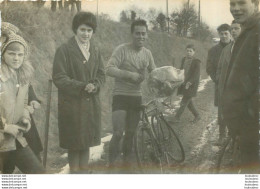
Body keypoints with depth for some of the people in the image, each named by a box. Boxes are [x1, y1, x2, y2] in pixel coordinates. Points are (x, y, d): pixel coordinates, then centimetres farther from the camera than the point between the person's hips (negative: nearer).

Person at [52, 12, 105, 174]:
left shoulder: (96, 50, 10)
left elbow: (101, 75, 13)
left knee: (86, 143, 12)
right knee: (74, 144, 4)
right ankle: (74, 171, 17)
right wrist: (82, 86, -20)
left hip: (91, 104, 5)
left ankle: (84, 171, 25)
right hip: (72, 104, -5)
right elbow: (59, 77, -11)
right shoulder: (64, 50, -7)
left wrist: (94, 86, -9)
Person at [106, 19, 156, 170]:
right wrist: (129, 74, -28)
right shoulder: (122, 50, -12)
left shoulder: (147, 53, 6)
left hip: (137, 97, 5)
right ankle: (111, 164, 3)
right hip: (121, 97, -5)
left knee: (130, 133, 13)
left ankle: (127, 163, 28)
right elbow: (109, 69, -19)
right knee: (118, 133, -13)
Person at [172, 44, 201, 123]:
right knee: (188, 102, 13)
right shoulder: (184, 59, 10)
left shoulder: (196, 62, -9)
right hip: (184, 84, 7)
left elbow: (196, 75, -14)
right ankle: (197, 115, 28)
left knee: (184, 102, -6)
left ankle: (176, 118, -3)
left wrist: (189, 82, -23)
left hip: (191, 85, -7)